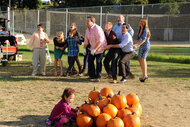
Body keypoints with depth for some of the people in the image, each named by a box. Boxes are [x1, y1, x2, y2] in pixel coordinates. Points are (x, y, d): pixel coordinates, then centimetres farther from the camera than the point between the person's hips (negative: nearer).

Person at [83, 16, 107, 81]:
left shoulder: (97, 29, -25)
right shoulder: (87, 29, 2)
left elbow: (100, 40, -32)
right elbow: (86, 39, 14)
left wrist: (94, 49, -33)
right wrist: (84, 48, 10)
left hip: (100, 47, -8)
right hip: (93, 48, 8)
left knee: (98, 61, -11)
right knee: (90, 60, 7)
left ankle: (98, 76, 2)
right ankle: (92, 75, 20)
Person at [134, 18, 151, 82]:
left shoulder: (145, 30, -13)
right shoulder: (140, 30, 14)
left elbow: (144, 39, -21)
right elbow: (138, 39, 18)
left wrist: (137, 46, -28)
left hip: (145, 45, -9)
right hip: (141, 46, 9)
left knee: (143, 59, -17)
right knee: (140, 59, 10)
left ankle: (144, 75, -19)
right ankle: (145, 75, 18)